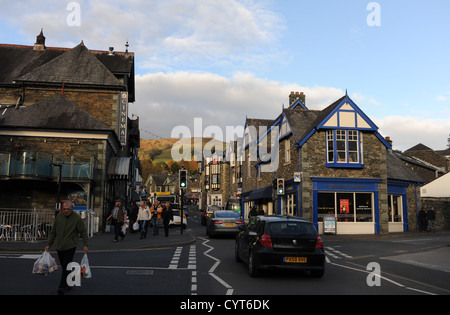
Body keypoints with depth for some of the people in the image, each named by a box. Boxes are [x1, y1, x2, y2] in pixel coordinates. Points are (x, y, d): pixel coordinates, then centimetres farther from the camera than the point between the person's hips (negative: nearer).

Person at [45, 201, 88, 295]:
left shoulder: (77, 218, -7)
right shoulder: (59, 216, 4)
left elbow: (83, 232, -3)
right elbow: (53, 232, 12)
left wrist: (85, 245, -7)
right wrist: (49, 244, 12)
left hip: (70, 246, -4)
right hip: (59, 246, 5)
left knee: (67, 266, -11)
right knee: (63, 266, 10)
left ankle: (62, 287, -9)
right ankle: (69, 284, 24)